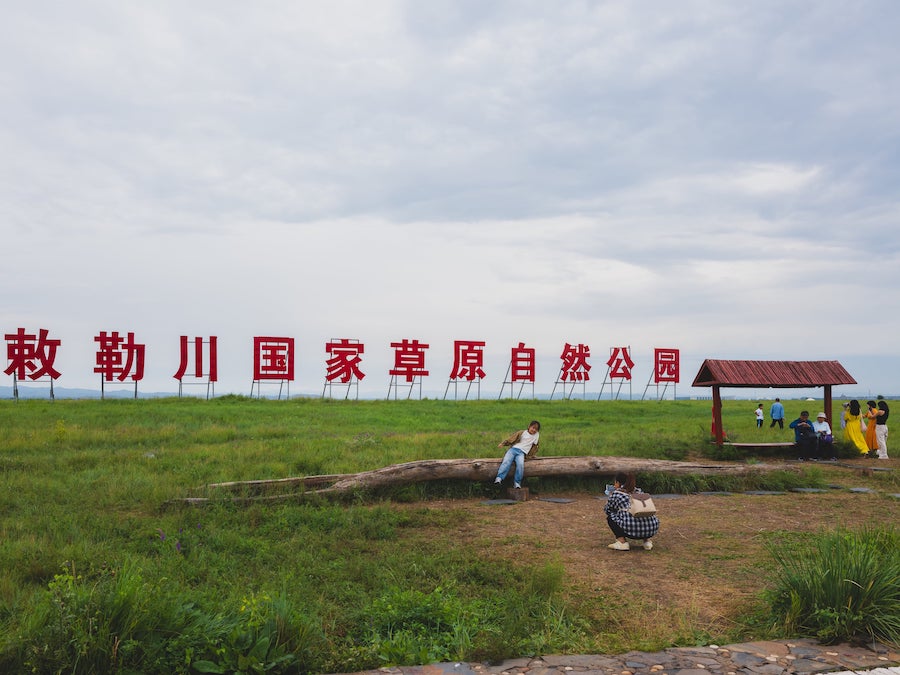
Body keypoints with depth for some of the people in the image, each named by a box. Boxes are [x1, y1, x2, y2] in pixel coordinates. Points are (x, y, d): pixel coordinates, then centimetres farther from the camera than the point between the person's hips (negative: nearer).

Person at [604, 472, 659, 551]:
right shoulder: (638, 491, 24)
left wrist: (610, 497, 41)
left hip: (631, 529, -5)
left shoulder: (616, 493, 10)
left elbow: (606, 510, 26)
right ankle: (647, 540, 14)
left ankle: (622, 542, 1)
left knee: (610, 517, 18)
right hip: (651, 530, 5)